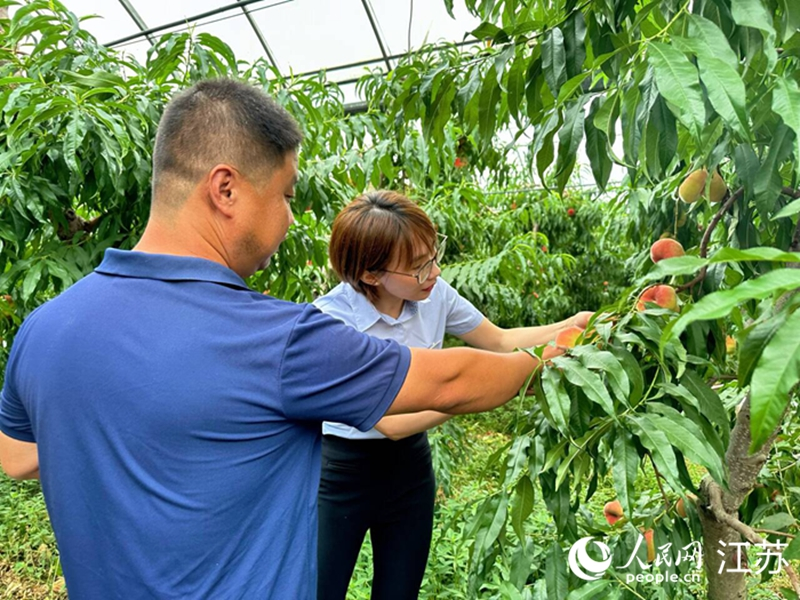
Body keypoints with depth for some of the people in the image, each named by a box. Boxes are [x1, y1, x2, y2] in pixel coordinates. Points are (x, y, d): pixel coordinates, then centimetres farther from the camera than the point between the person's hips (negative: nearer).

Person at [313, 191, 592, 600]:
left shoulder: (433, 293, -11)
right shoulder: (330, 321, -26)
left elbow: (499, 341, 4)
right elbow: (392, 423, -27)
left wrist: (571, 327, -11)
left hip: (410, 468, 5)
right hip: (339, 474, -4)